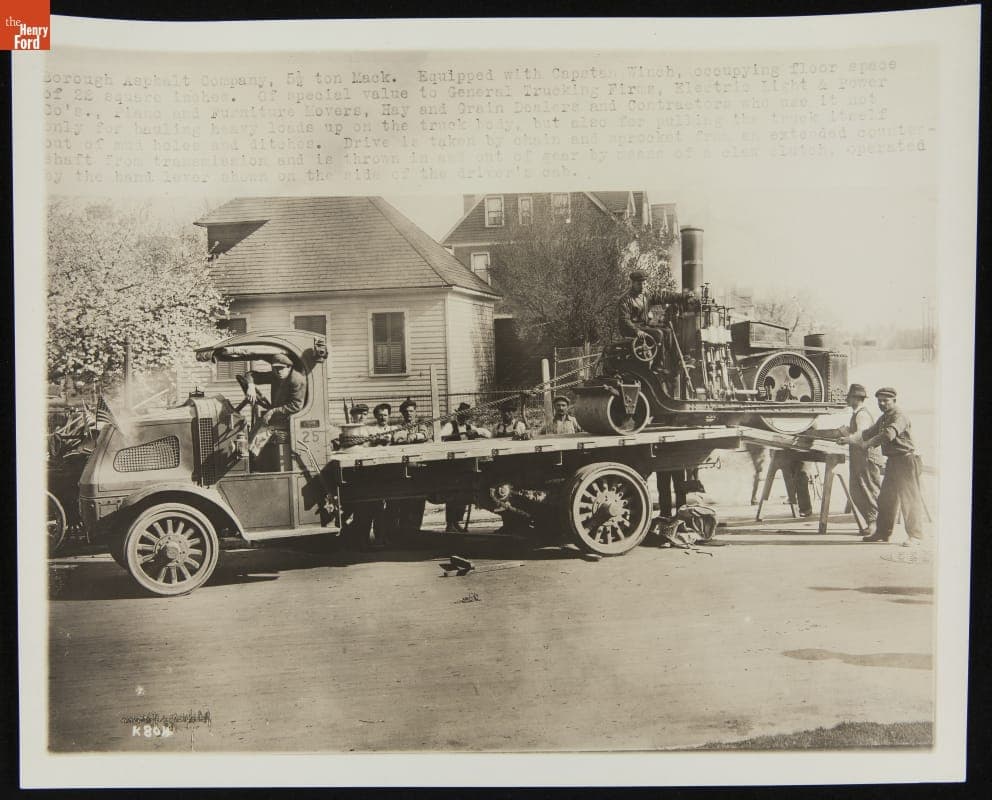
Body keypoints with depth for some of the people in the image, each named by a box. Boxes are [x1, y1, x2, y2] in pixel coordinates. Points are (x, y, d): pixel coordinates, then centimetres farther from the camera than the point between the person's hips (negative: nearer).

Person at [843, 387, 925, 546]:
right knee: (885, 498, 14)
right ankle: (883, 533, 24)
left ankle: (915, 536, -5)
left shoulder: (900, 417, -14)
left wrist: (868, 443, -24)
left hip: (906, 460, -10)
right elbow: (869, 432, 21)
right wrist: (850, 438, 9)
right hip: (892, 461, 10)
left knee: (910, 498, -9)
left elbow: (889, 434, -30)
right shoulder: (883, 418, 17)